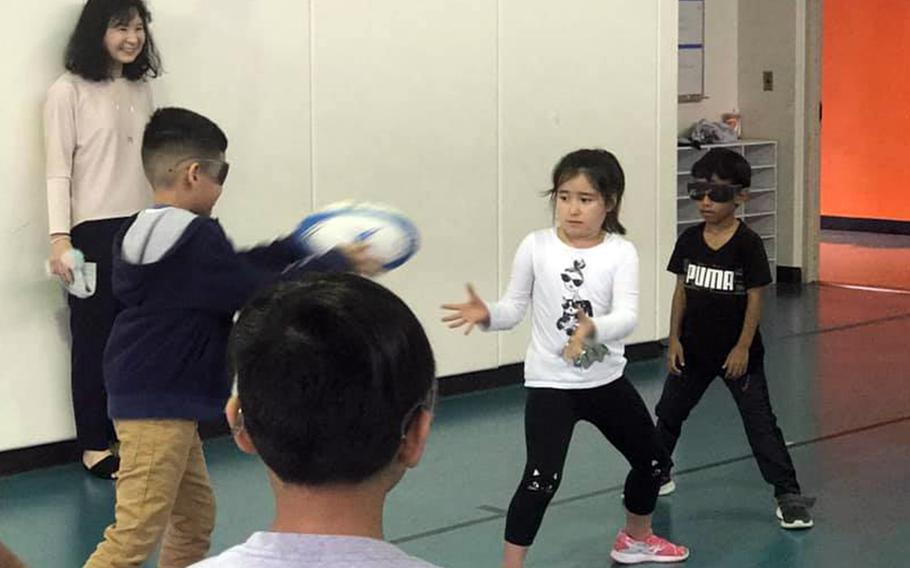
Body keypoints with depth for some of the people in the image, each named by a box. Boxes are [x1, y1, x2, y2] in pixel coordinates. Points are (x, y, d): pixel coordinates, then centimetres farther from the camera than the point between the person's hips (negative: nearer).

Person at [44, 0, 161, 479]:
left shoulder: (141, 89, 10)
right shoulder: (68, 92, -6)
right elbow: (58, 170, -9)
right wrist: (59, 237, -18)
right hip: (93, 233, -5)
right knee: (94, 337, 4)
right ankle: (94, 445, 13)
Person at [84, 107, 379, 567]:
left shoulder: (143, 232, 12)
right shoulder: (194, 238, -19)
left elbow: (235, 269, 18)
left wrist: (306, 247, 19)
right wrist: (336, 265, -5)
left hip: (164, 402, 11)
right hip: (158, 405, -11)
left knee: (194, 514, 20)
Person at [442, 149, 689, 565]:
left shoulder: (621, 252, -9)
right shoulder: (536, 247, -9)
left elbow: (627, 316, -21)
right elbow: (515, 307, -3)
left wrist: (593, 329, -41)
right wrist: (487, 315, -25)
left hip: (606, 380, 3)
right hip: (550, 383, -3)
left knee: (652, 461, 19)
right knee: (541, 480, -18)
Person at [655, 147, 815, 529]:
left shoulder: (747, 244, -14)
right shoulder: (689, 240, -1)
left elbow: (755, 297, -12)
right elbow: (682, 290, 4)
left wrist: (743, 347, -13)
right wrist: (674, 338, 1)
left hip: (737, 352, -5)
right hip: (694, 349, 5)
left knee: (760, 423, -4)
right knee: (669, 413, 17)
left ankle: (788, 494, 2)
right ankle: (657, 476, 36)